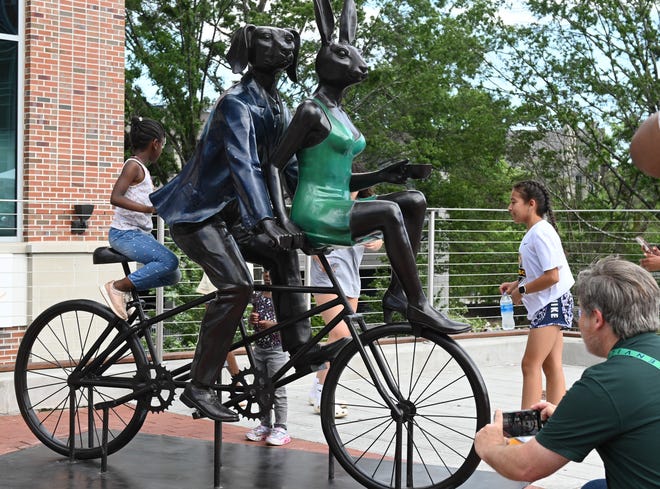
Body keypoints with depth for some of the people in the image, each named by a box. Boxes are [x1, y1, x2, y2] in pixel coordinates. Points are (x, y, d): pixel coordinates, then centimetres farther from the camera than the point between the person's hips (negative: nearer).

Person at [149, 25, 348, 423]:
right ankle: (199, 386, -18)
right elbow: (243, 164, -33)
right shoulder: (236, 104, -20)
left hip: (225, 214, 9)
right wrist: (265, 221, -44)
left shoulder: (277, 110, 8)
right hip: (194, 212, -9)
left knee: (283, 252, -5)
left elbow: (291, 167, 12)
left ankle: (299, 349, -2)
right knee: (237, 286, -23)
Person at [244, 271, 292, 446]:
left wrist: (273, 325, -26)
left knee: (277, 390, -3)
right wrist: (251, 319, -5)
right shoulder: (257, 294, 8)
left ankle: (281, 428, 3)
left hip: (277, 348, -6)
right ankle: (265, 425, 22)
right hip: (259, 347, 6)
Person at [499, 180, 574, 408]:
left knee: (531, 364, -11)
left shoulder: (541, 232, -17)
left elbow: (552, 276, -21)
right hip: (544, 306, 10)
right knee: (551, 366, 9)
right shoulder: (532, 232, 13)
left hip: (551, 304, -10)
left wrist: (522, 290, -12)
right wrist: (517, 284, 8)